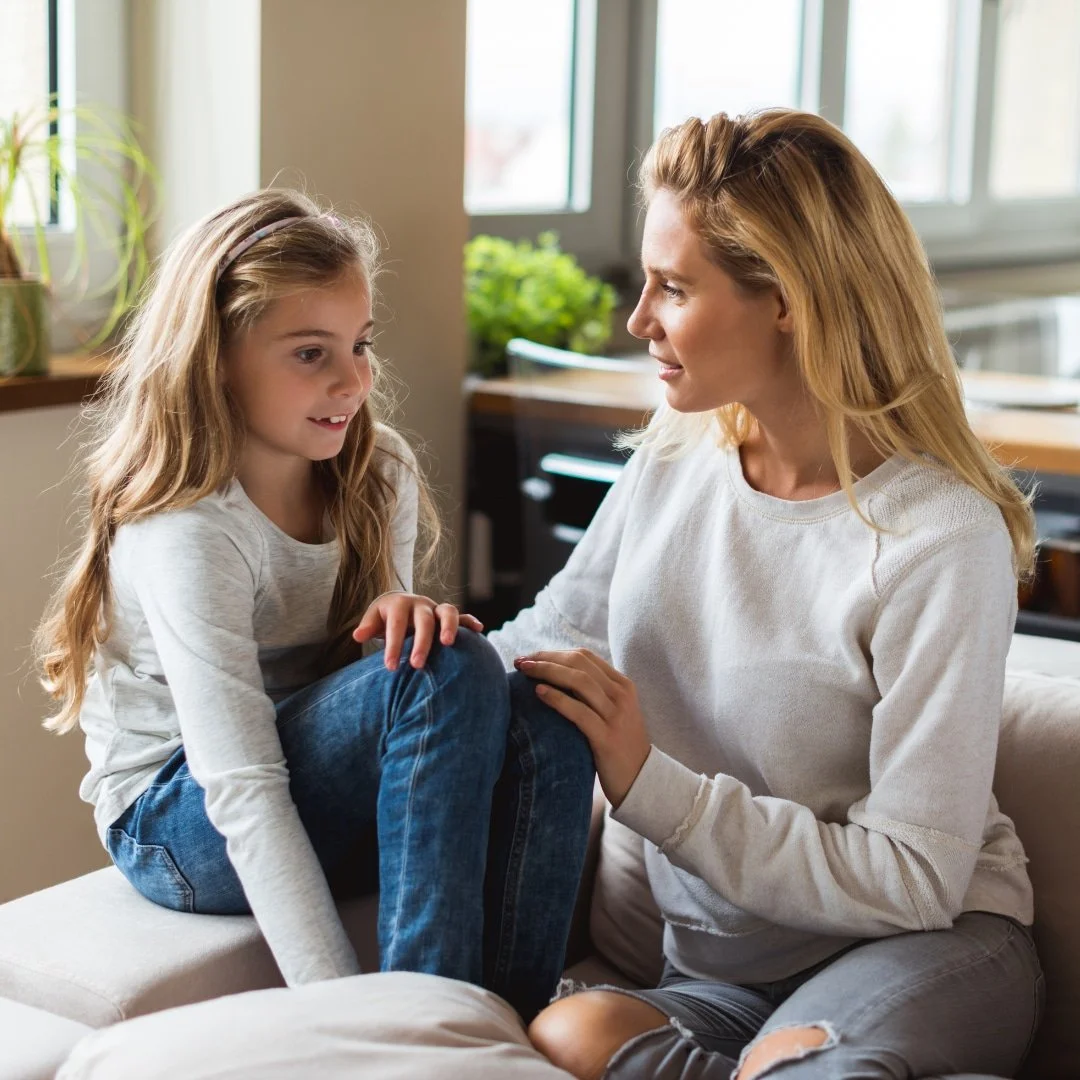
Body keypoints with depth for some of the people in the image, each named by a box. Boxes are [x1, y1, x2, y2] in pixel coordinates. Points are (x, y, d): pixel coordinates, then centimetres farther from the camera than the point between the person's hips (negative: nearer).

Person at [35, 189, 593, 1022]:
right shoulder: (185, 532, -23)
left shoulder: (380, 476, -1)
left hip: (319, 788, 6)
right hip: (178, 823, -6)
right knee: (452, 671, -30)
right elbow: (242, 792, -29)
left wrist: (403, 612, -23)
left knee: (542, 719, -23)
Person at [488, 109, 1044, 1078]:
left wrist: (652, 784, -20)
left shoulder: (941, 540, -17)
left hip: (934, 954, -5)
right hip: (724, 976, 6)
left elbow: (916, 880, -17)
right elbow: (553, 636, 16)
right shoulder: (674, 460, 2)